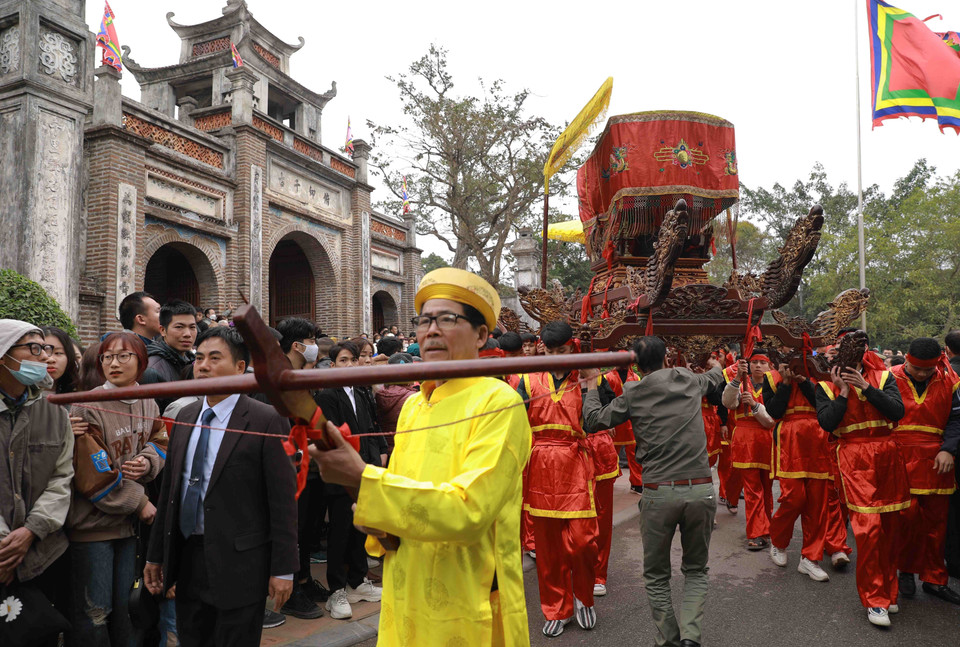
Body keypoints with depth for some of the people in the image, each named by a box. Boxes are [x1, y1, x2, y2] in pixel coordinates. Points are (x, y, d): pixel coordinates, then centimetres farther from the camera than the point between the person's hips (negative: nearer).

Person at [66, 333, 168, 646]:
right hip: (92, 524, -6)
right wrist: (140, 503, -13)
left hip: (131, 521, 6)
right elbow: (93, 476, -18)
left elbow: (159, 445, 13)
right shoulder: (89, 407, -16)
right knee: (94, 611, 5)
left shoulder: (148, 405, 3)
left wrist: (147, 461, -12)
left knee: (124, 605, 19)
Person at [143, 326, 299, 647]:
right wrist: (156, 555, 13)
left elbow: (283, 498, -14)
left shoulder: (267, 421, -13)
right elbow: (169, 489, 11)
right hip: (187, 559, 6)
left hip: (238, 564, -6)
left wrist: (283, 568, -13)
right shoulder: (185, 416, 7)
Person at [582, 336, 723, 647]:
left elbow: (593, 420, 9)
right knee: (696, 570, 19)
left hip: (658, 493, -2)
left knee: (656, 576, 16)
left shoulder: (633, 394, -1)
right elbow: (714, 377, 32)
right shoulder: (690, 381, 8)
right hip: (701, 490, 2)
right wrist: (715, 365, 56)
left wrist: (591, 383, 24)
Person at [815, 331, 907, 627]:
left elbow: (897, 411, -6)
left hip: (888, 455, 3)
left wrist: (866, 387, -13)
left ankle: (888, 591, 26)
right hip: (854, 457, -3)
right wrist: (843, 391, -10)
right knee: (868, 527, -10)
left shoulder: (883, 377, 9)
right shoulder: (827, 386, 5)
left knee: (889, 526, 9)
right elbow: (827, 423, -8)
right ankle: (874, 599, 1)